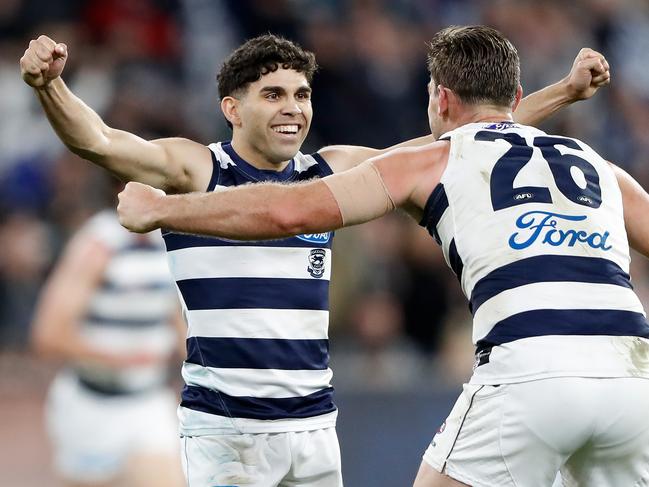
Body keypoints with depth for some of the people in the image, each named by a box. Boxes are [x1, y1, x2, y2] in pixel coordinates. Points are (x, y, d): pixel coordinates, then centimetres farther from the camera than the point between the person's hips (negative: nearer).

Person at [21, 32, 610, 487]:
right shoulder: (195, 169, -5)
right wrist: (49, 85, -39)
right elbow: (100, 141, -19)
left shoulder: (330, 172, 9)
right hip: (223, 429, -5)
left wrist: (565, 91, 10)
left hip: (313, 423, 5)